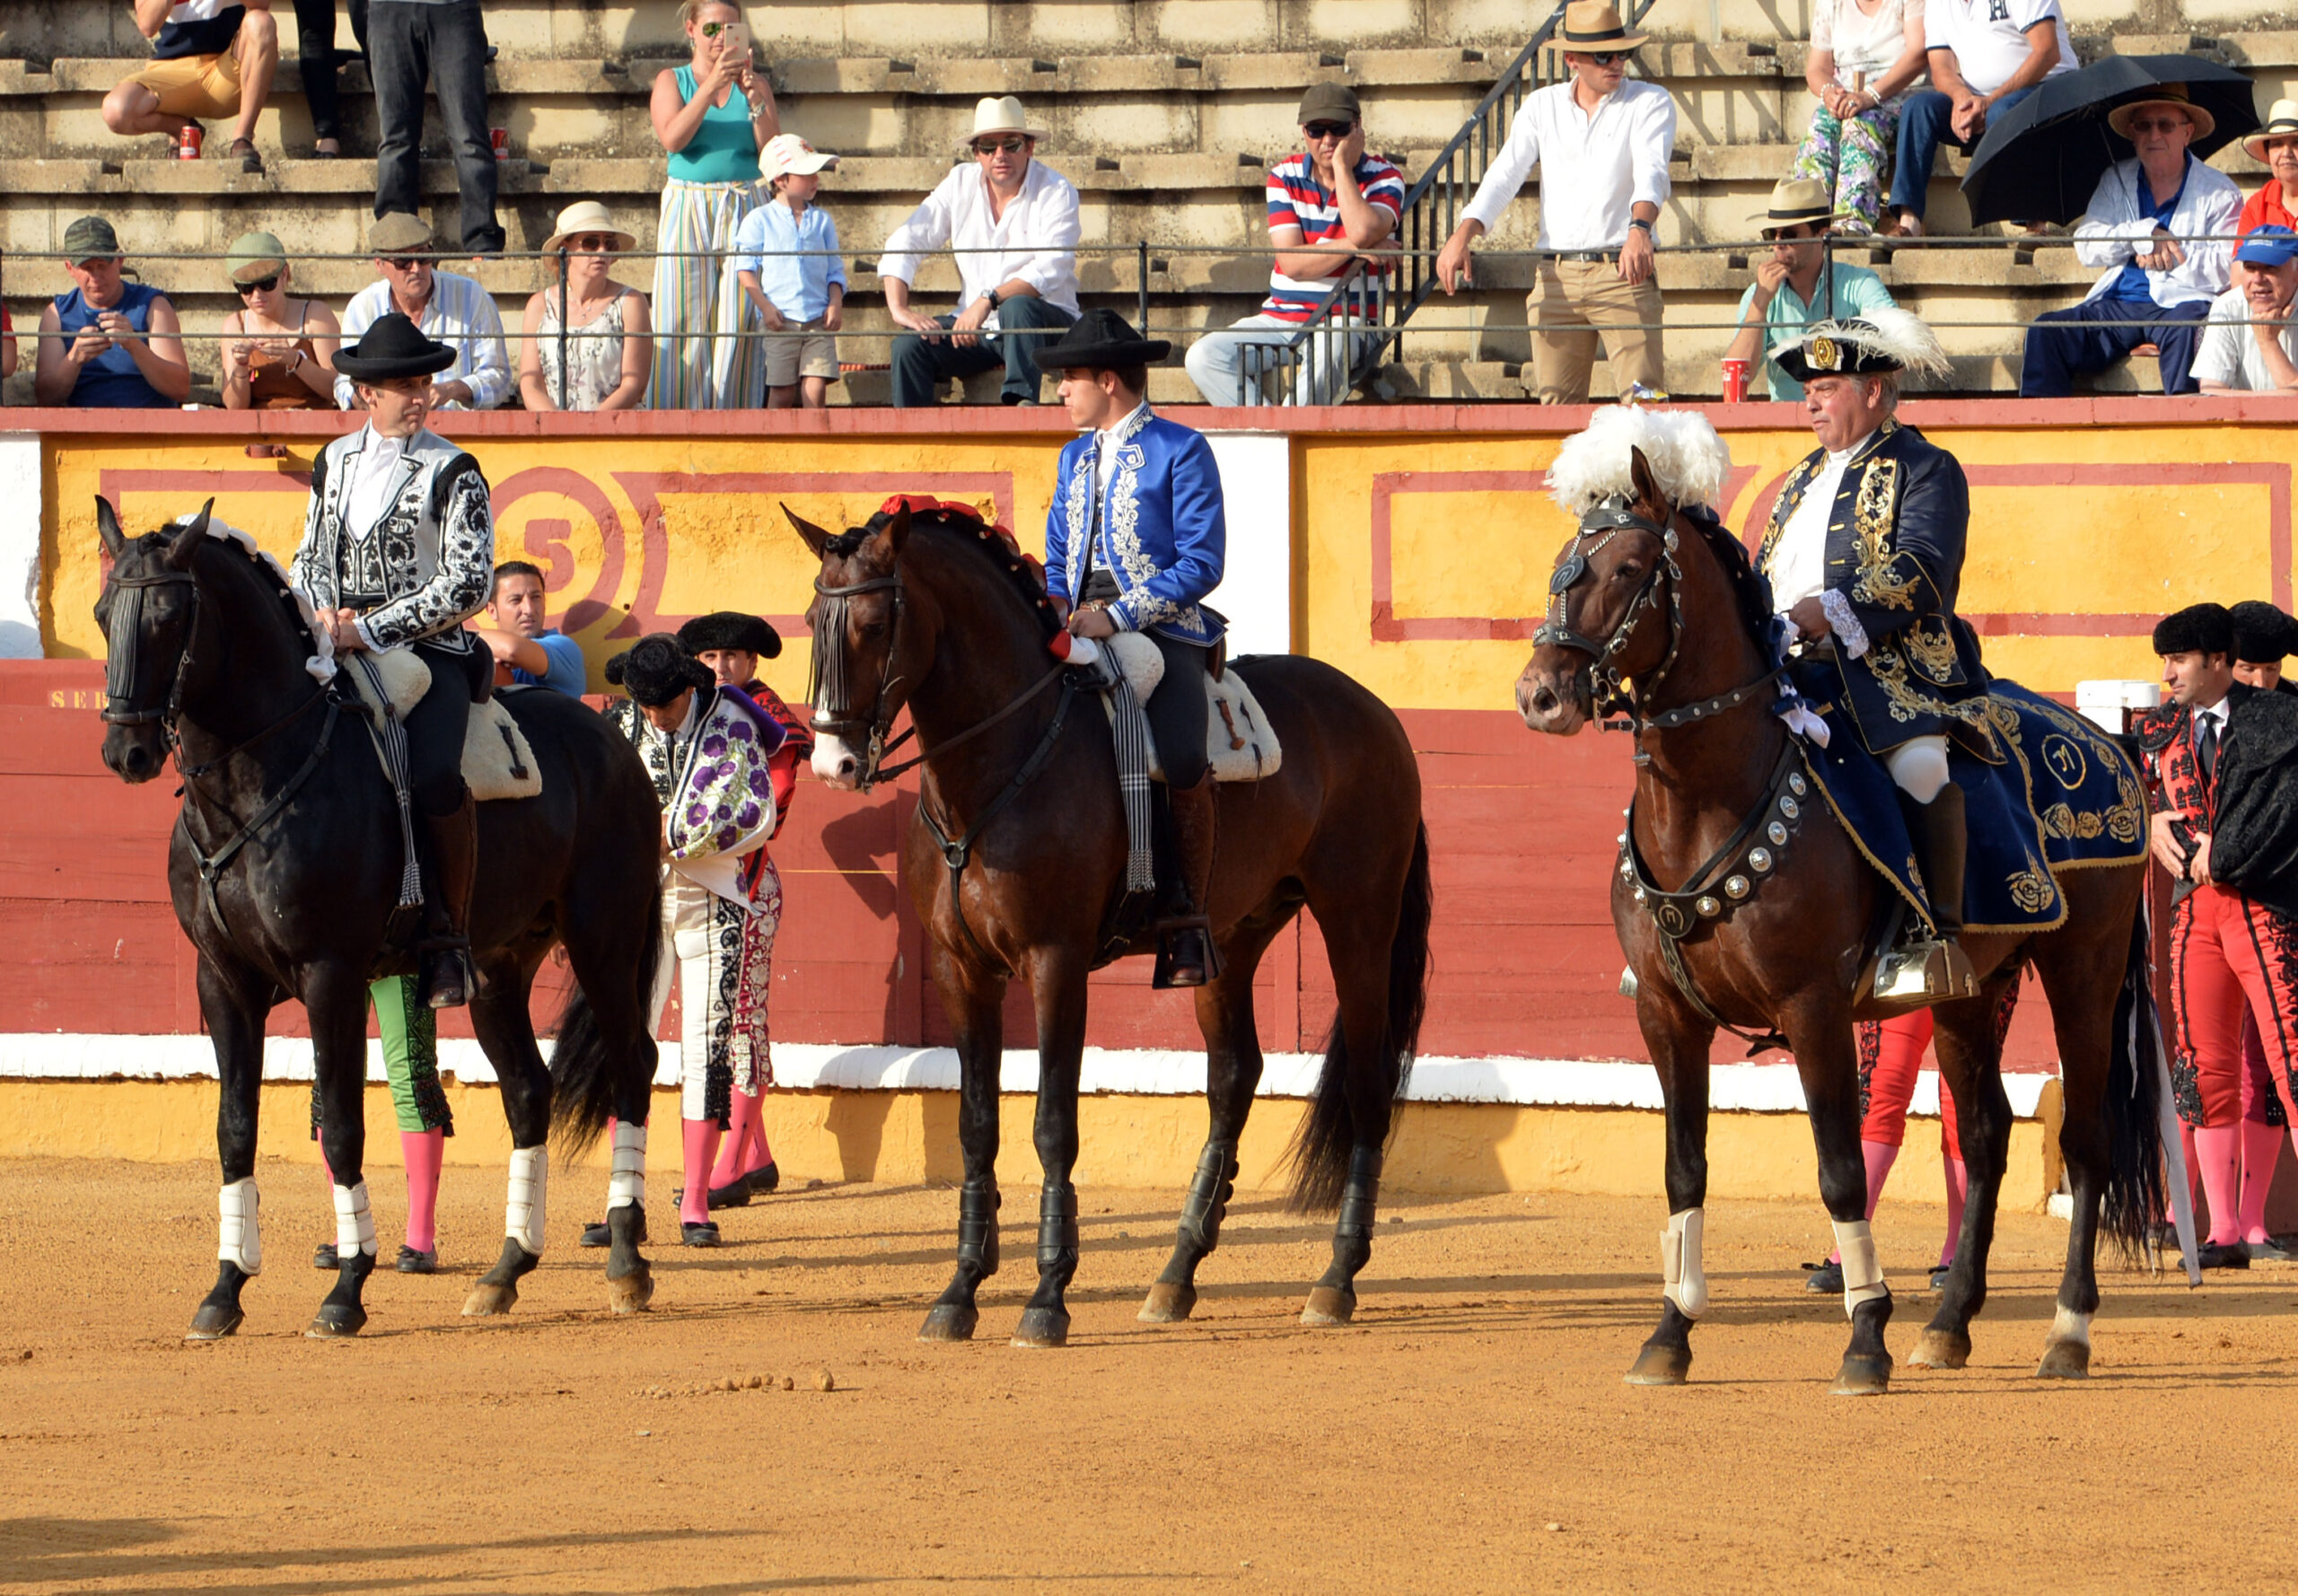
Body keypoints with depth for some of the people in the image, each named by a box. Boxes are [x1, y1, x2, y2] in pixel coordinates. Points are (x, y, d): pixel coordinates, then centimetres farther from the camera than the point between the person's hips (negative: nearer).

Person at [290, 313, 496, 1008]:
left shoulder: (451, 473, -3)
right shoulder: (336, 461, 14)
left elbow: (469, 585, -10)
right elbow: (312, 555, 23)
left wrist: (369, 629, -14)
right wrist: (321, 614, 0)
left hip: (429, 648, -5)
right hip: (340, 648, 5)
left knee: (434, 776, -31)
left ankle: (450, 938, -17)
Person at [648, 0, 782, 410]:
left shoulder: (754, 82, 12)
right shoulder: (672, 81, 8)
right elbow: (672, 138, -10)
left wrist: (752, 95, -11)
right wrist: (712, 85, -17)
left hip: (743, 213, 1)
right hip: (687, 211, -1)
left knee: (737, 325, -5)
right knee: (685, 320, -6)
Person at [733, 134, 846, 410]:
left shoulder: (822, 220, 12)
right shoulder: (759, 219, 2)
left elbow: (835, 269, 15)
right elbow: (745, 268, 0)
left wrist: (836, 304, -2)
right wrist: (765, 306, -11)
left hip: (819, 321, 2)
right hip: (780, 321, -2)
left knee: (816, 388, -8)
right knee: (782, 394, -1)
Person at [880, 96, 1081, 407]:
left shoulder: (1055, 192, -7)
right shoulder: (961, 185, 5)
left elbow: (1051, 269, -21)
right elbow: (904, 244, 4)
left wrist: (988, 301, -32)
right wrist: (899, 308, -12)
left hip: (1046, 323, -4)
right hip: (976, 329, 4)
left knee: (1018, 306, -37)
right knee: (909, 345, -21)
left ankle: (1021, 401, -44)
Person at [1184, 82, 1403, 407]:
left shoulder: (1383, 179, -1)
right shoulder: (1285, 178, 6)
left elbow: (1364, 232, -24)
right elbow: (1293, 264, -5)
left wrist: (1342, 166, -13)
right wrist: (1351, 246, -16)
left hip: (1345, 322, -4)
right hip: (1281, 317, 4)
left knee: (1326, 356, -40)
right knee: (1204, 357, -20)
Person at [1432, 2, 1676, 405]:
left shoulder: (1650, 103, 4)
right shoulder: (1542, 106, 13)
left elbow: (1652, 172, -13)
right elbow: (1504, 178, 7)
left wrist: (1640, 228, -34)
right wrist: (1462, 235, -11)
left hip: (1623, 275, -3)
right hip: (1557, 277, 3)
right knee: (1557, 406, 0)